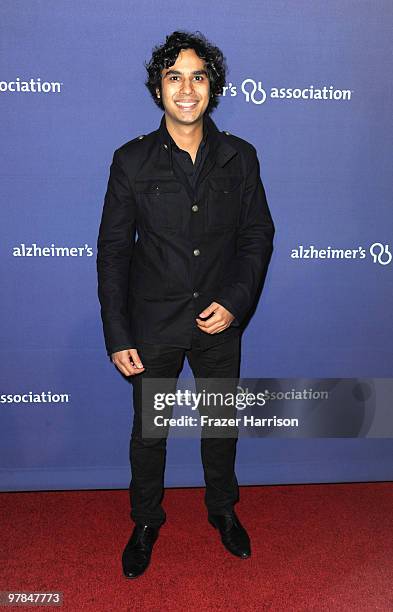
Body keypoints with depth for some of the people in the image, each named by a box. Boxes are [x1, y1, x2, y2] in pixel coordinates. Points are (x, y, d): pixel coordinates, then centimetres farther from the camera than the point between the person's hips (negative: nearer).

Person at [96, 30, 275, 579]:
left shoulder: (240, 157, -1)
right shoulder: (132, 160, -6)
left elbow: (258, 235, 2)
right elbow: (113, 250, -6)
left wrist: (235, 302, -11)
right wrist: (117, 336, -9)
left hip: (220, 323, 2)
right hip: (153, 326, -1)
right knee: (148, 431, 14)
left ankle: (223, 509, 45)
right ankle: (146, 521, 39)